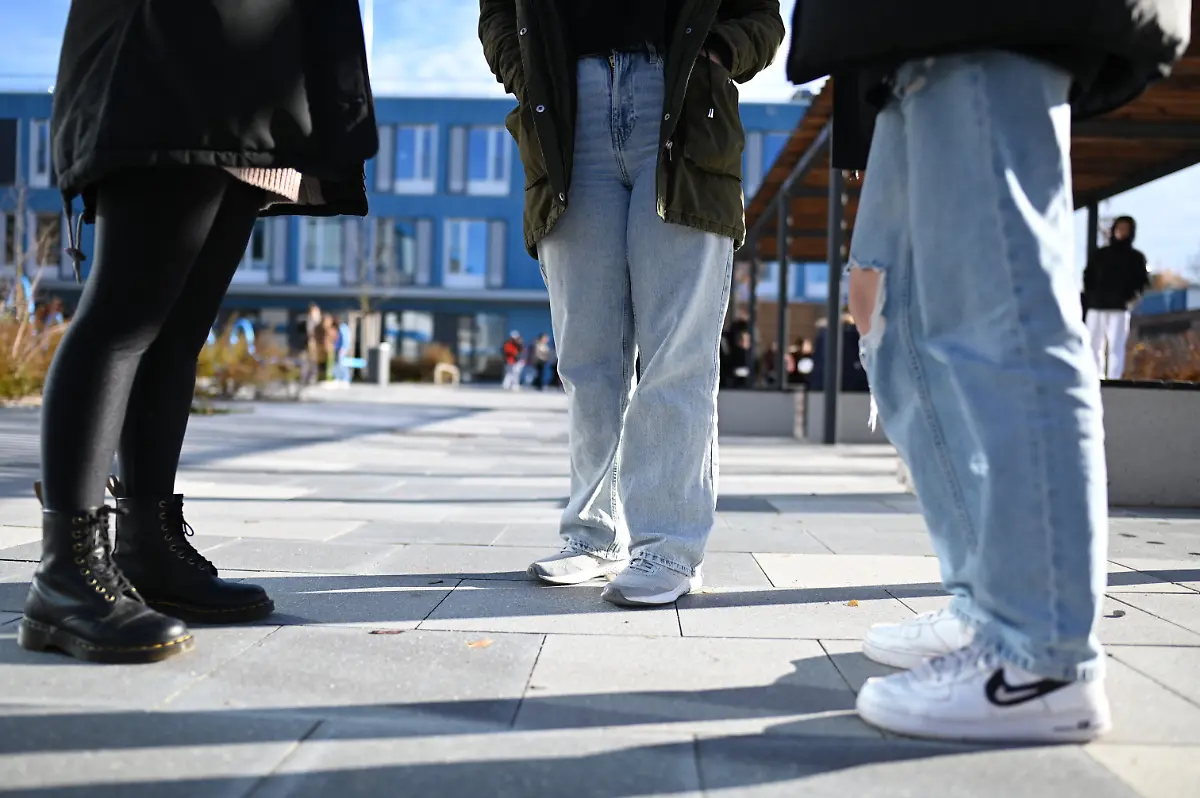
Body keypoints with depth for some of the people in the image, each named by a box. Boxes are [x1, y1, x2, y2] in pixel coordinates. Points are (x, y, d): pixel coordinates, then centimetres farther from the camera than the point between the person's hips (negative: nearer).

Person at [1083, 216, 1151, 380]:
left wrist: (1133, 298, -12)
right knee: (1094, 346, 3)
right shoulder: (1100, 254, 17)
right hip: (1095, 307, 3)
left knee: (1116, 347, -10)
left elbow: (1144, 282, 4)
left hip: (1120, 309, -3)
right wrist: (1089, 296, 2)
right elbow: (1088, 277, 17)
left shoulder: (1136, 257, 9)